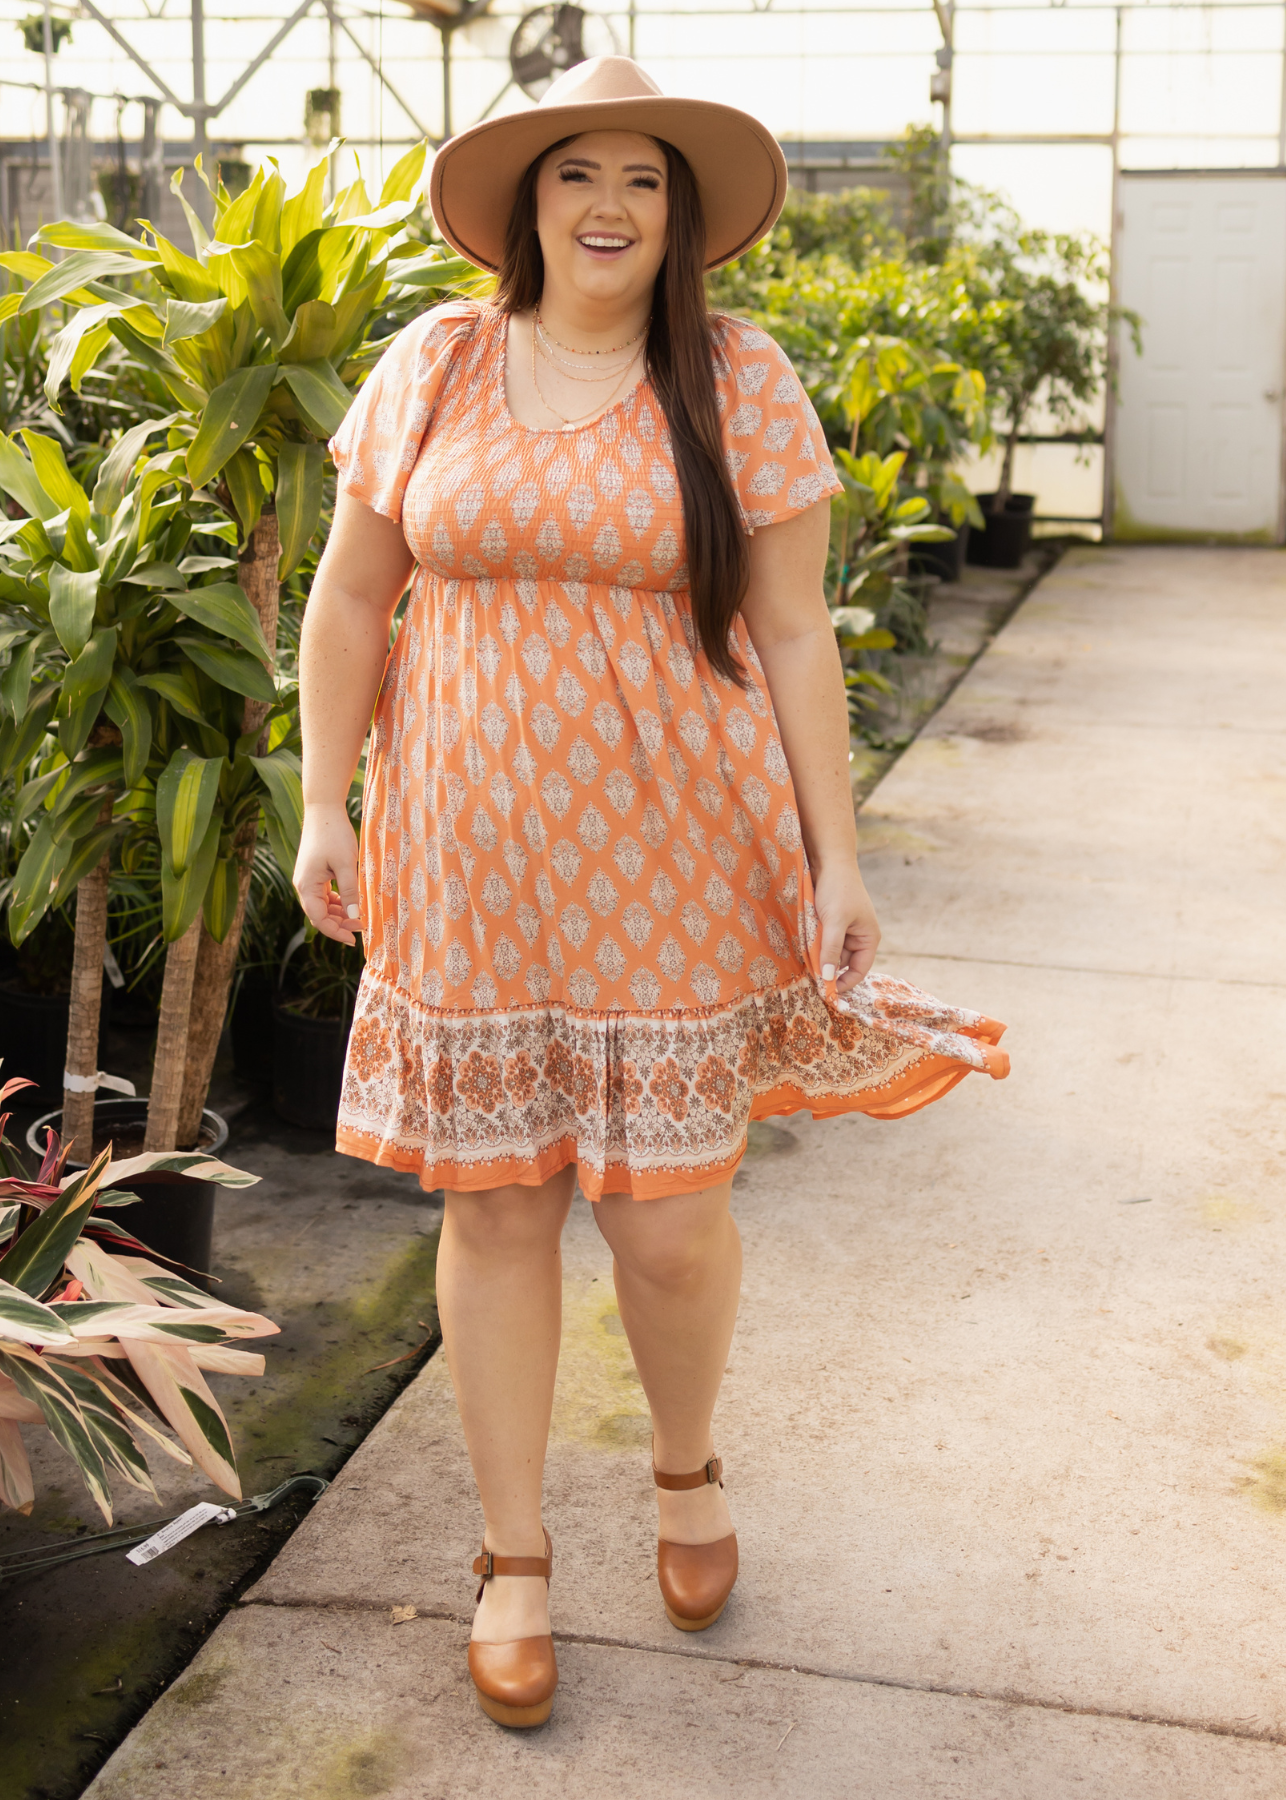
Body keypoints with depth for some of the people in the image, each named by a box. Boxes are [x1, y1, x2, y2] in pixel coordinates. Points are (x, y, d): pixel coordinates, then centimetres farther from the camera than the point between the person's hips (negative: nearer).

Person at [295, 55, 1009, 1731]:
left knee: (670, 1213, 2)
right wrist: (326, 805, 3)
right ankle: (516, 1558, 25)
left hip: (674, 866, -1)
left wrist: (835, 855, -5)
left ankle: (688, 1465, 35)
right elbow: (350, 600, 8)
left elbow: (793, 633, -2)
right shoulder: (435, 367, 3)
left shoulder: (739, 383, -2)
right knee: (494, 1203, 7)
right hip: (473, 862, 2)